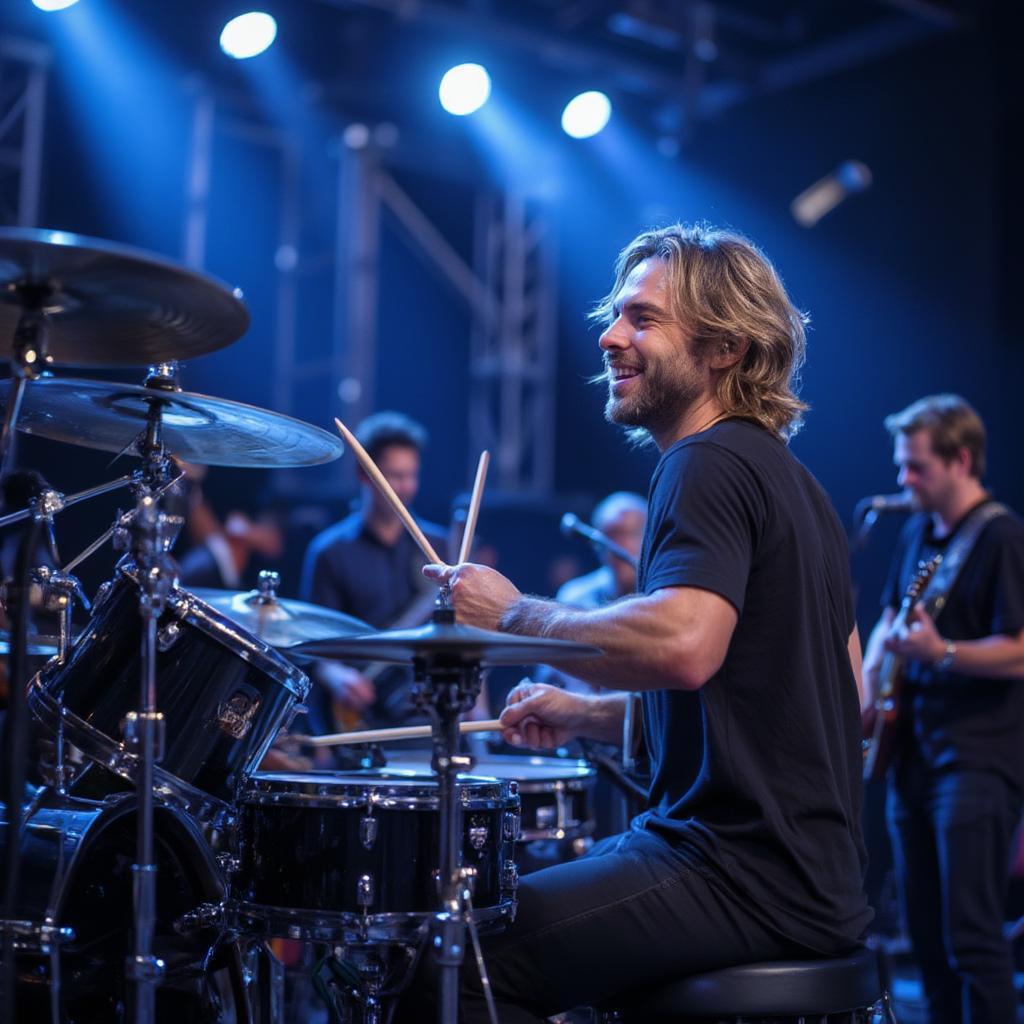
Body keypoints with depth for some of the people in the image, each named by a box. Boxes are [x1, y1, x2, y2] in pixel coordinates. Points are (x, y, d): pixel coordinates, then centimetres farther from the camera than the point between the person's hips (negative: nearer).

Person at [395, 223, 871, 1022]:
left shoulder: (709, 464, -14)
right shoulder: (791, 479, 16)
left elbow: (684, 645, -33)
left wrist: (512, 614, -16)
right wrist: (592, 716, 15)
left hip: (749, 880, -10)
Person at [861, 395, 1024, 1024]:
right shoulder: (917, 535, 14)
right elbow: (888, 623, 23)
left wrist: (941, 651, -28)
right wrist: (867, 695, 8)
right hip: (914, 754, 8)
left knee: (972, 936, -8)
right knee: (927, 934, 13)